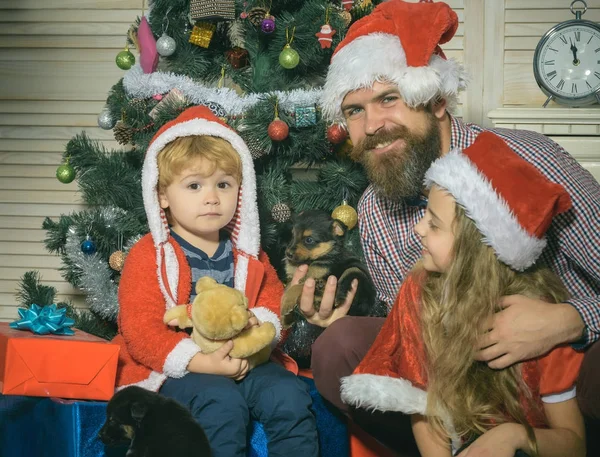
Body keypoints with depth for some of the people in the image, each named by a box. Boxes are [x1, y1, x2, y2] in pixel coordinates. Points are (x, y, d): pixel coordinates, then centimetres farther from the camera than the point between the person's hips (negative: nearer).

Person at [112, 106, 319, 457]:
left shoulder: (247, 255, 12)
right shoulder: (148, 257, -3)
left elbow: (274, 297, 18)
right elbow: (140, 328, -11)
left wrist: (261, 322, -8)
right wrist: (200, 361, -23)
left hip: (244, 362, 5)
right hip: (177, 371, -4)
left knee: (289, 393, -21)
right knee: (222, 401, -33)